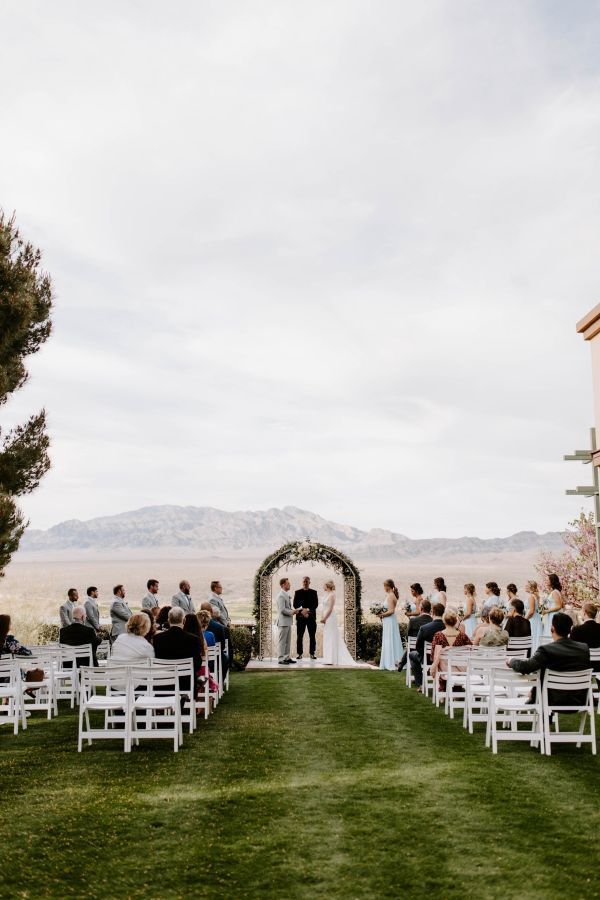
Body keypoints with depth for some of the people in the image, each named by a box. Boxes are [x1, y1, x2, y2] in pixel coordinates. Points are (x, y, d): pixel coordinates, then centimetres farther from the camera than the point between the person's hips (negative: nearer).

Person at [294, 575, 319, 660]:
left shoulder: (313, 592, 9)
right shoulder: (298, 592, 9)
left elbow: (315, 604, 0)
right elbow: (295, 605, 2)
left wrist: (308, 610, -15)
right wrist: (302, 611, -14)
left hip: (311, 616, 0)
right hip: (300, 617, 0)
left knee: (312, 636, 0)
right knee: (299, 636, -1)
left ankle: (312, 653, 6)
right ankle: (299, 653, 5)